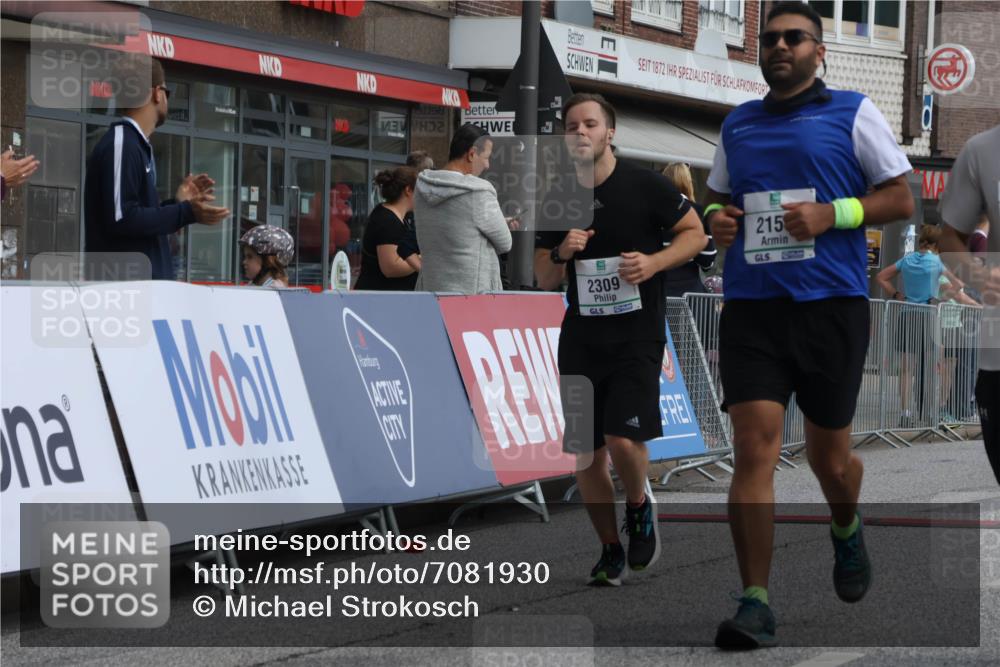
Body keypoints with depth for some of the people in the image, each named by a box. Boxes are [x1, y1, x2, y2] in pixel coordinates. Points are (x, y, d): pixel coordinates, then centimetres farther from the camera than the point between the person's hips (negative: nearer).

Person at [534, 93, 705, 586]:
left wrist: (654, 262, -14)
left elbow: (694, 234, 2)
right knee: (585, 454, 3)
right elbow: (544, 280, 12)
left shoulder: (645, 186, -4)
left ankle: (639, 507, 13)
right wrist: (562, 253, -9)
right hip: (581, 337, 4)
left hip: (636, 335, -4)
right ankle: (610, 550, 20)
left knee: (623, 439, -19)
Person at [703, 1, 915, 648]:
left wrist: (832, 214, -14)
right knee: (754, 448, -11)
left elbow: (901, 198, 2)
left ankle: (847, 530, 44)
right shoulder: (738, 124, 16)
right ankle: (756, 605, -13)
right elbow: (718, 196, 28)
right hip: (751, 306, 2)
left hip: (831, 304, -2)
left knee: (829, 457, 9)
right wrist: (716, 218, 4)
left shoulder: (853, 113, 4)